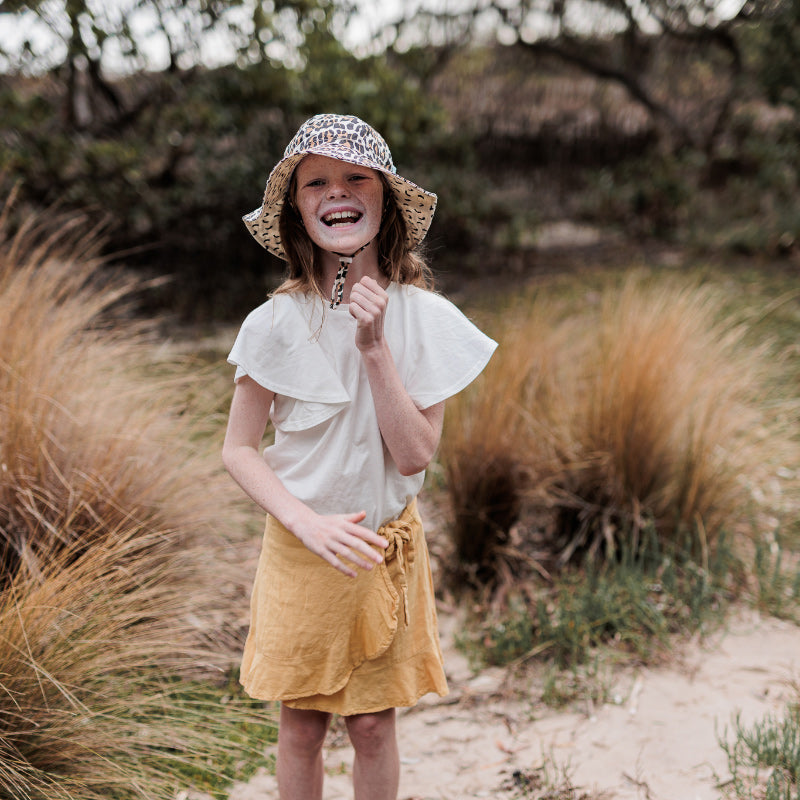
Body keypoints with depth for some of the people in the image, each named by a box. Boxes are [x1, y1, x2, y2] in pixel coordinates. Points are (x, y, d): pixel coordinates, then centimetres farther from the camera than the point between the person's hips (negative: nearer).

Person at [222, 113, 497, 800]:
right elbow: (239, 449, -5)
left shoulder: (426, 318, -10)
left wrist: (375, 348, -23)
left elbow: (414, 455, -14)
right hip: (300, 545, 0)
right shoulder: (277, 323, -11)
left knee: (373, 723, 10)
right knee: (300, 722, 11)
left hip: (386, 546, 0)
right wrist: (307, 522, -20)